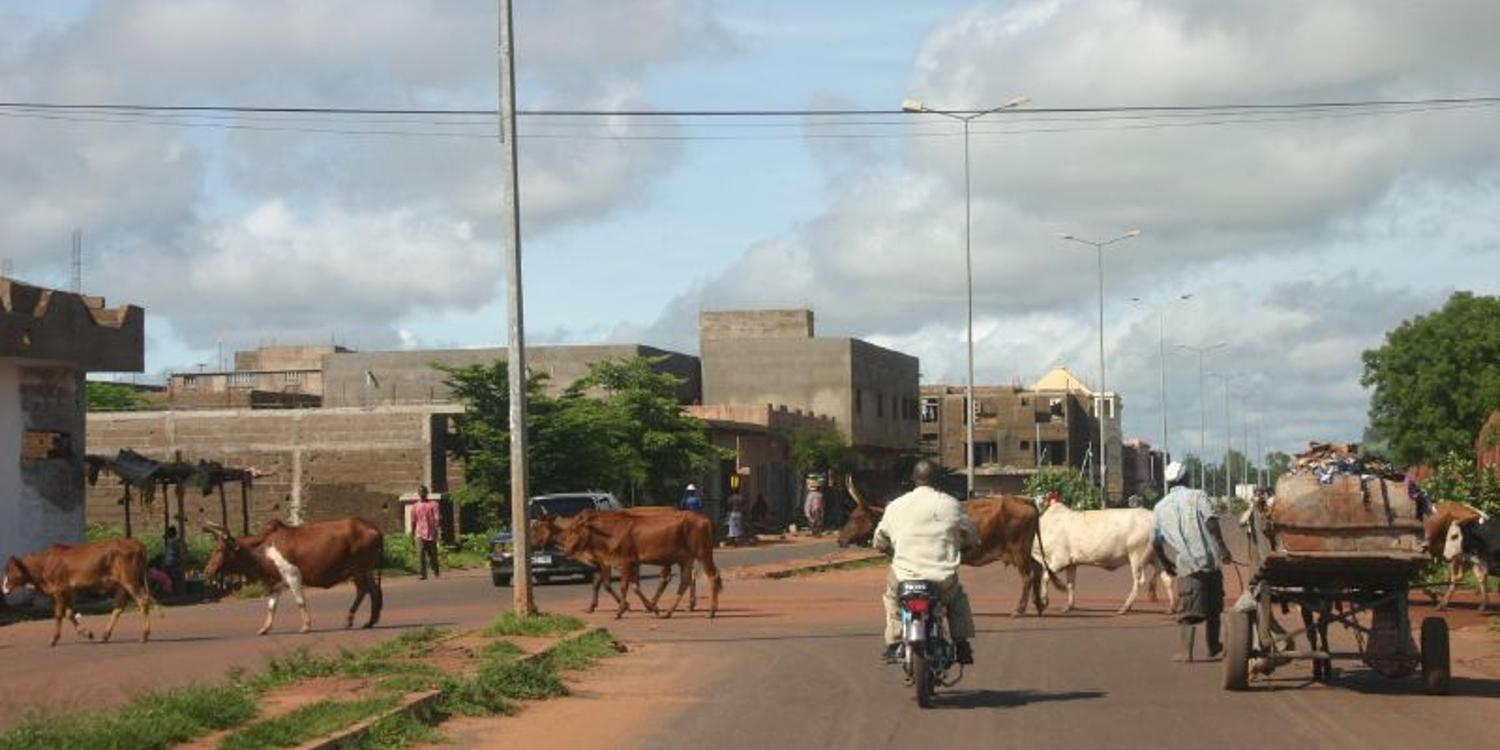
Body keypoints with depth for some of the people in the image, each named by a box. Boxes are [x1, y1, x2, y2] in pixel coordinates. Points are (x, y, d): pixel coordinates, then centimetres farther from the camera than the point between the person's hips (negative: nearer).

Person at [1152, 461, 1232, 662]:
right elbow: (1211, 520, -14)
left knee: (1187, 611, 2)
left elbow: (1155, 541, 11)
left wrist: (1166, 562, 25)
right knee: (1213, 608, 17)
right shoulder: (1197, 496, 4)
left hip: (1187, 565, 0)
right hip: (1210, 560, 0)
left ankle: (1186, 651, -13)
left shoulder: (1160, 507, 11)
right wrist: (1222, 546, -11)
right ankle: (1213, 647, 30)